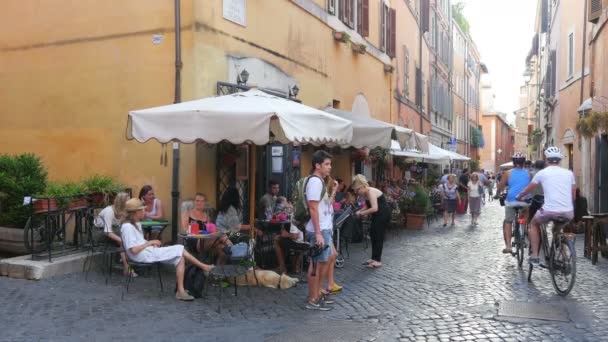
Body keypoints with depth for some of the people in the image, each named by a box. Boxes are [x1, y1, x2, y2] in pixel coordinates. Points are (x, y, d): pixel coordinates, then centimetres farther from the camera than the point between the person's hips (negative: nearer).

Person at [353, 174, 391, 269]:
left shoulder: (371, 192, -23)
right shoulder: (365, 193, 5)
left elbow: (374, 208, -30)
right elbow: (369, 206, 11)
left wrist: (362, 213, -21)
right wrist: (360, 211, -5)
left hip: (383, 214, -10)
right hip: (378, 215, 10)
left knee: (378, 236, -6)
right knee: (373, 234, 13)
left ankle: (378, 260, 1)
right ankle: (374, 258, 22)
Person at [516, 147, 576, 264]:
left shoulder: (542, 172, 5)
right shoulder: (569, 173, 11)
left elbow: (527, 189, 15)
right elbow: (573, 196, 14)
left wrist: (519, 197, 34)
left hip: (549, 211, -3)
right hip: (568, 213, 3)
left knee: (534, 223, 26)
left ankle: (534, 255, 19)